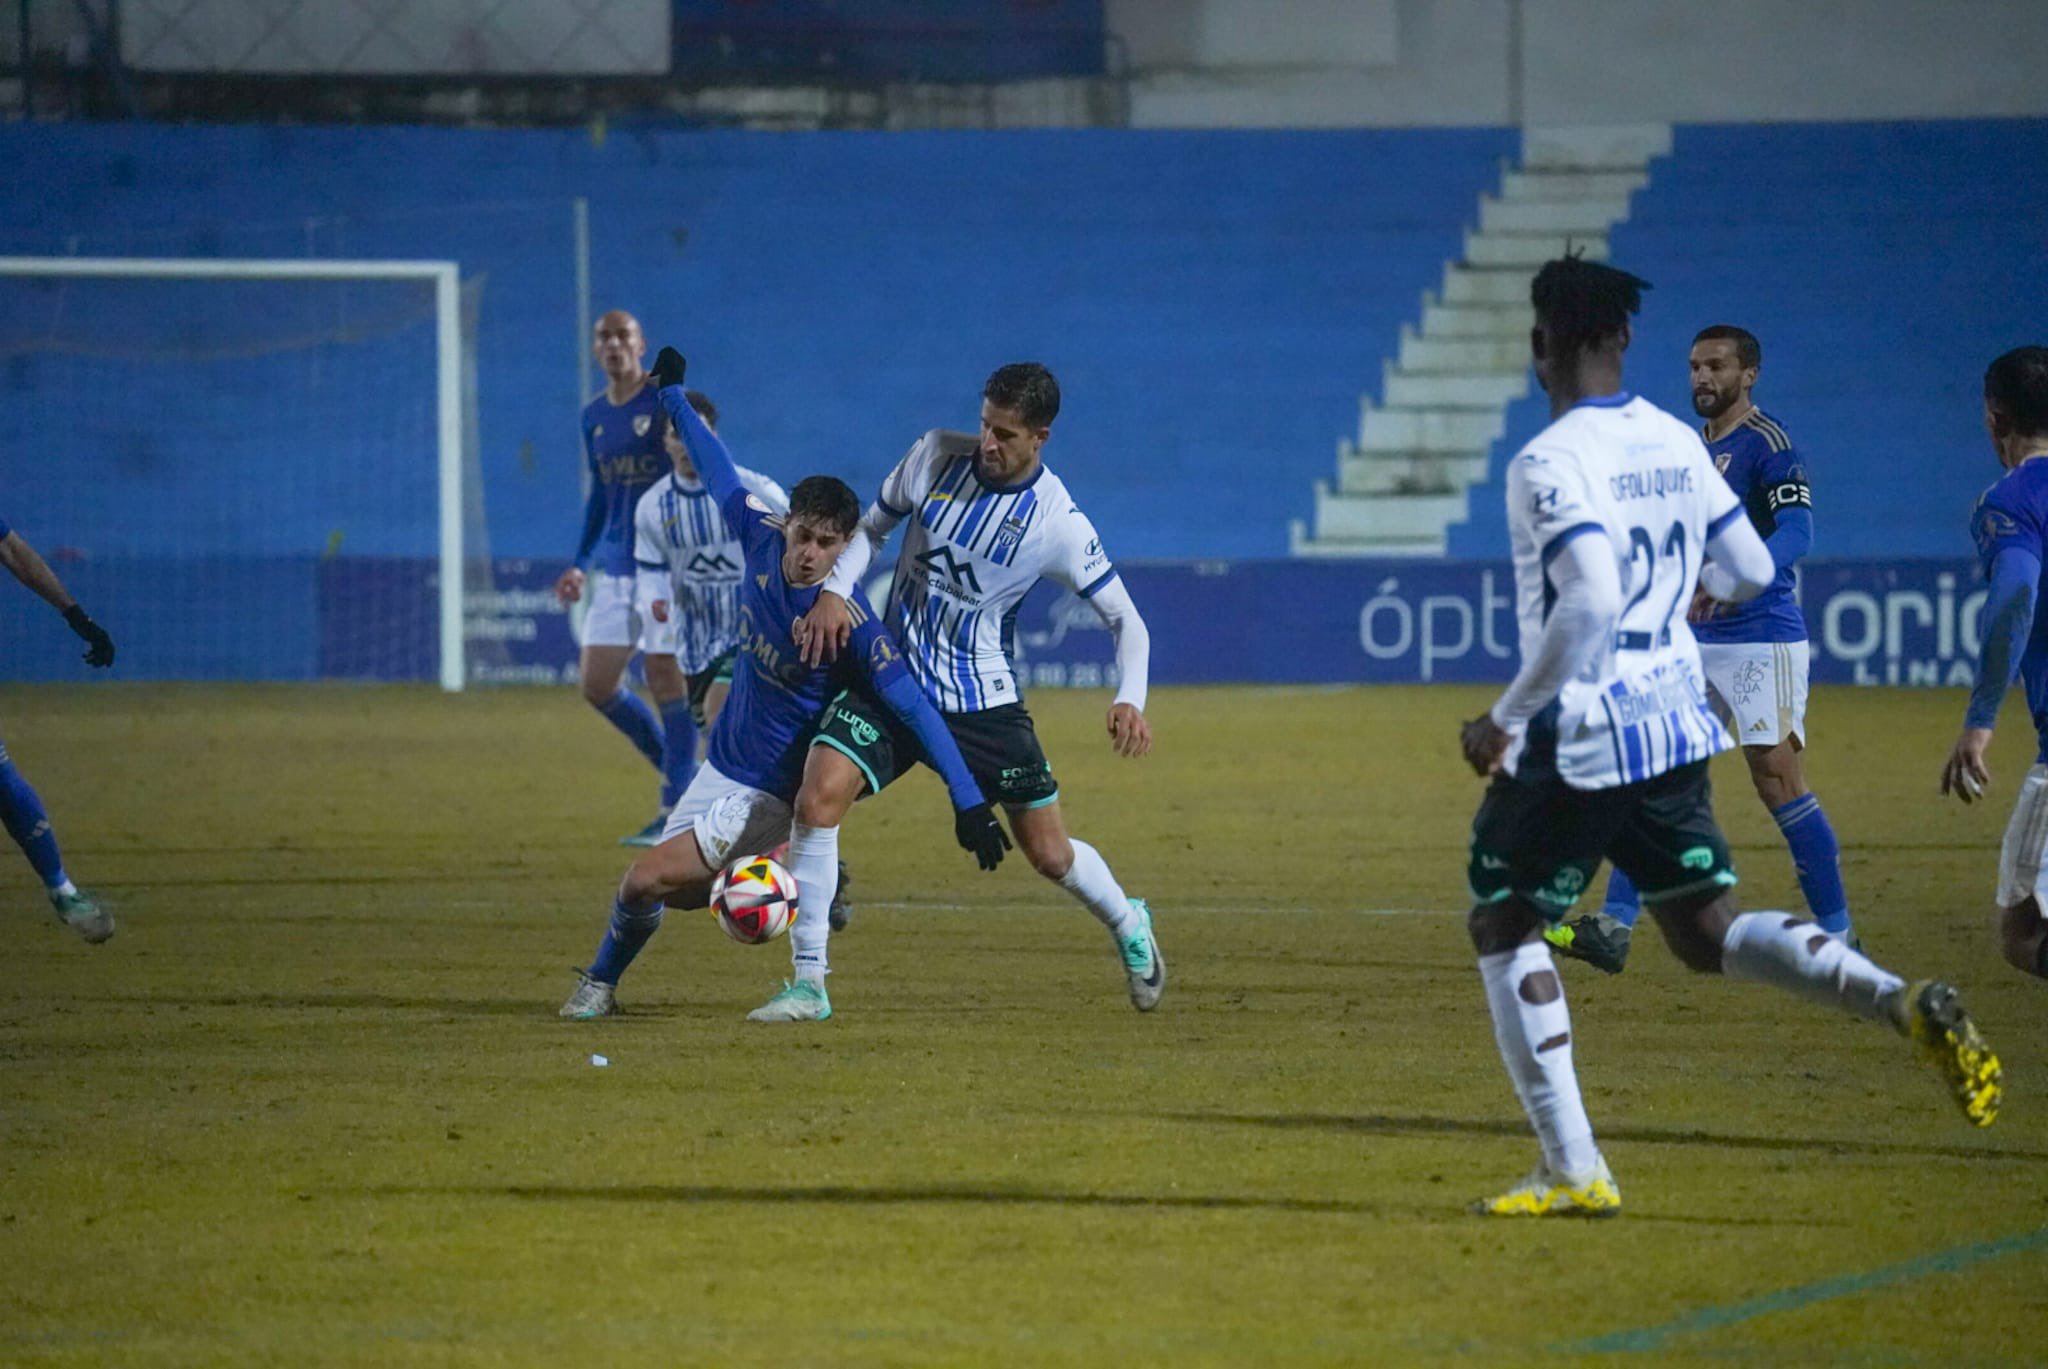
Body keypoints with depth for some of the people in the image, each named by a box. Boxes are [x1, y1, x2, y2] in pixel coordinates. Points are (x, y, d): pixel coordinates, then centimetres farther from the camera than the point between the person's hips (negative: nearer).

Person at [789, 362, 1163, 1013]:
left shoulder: (1058, 521, -14)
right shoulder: (936, 455, -7)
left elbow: (1125, 619, -7)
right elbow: (872, 526, 9)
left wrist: (1129, 700, -24)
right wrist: (834, 590, -9)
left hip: (984, 700, -2)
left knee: (1049, 854, 6)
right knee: (819, 796, -21)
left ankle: (1130, 927, 40)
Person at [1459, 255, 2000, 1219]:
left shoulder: (1550, 464, -17)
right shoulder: (1678, 445, 6)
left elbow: (1588, 607, -28)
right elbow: (1754, 572, 14)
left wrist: (1504, 720, -20)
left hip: (1576, 736, -7)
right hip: (1673, 723, 7)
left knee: (1503, 927, 10)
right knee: (1709, 934, 14)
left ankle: (1573, 1171, 4)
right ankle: (1905, 1004, -10)